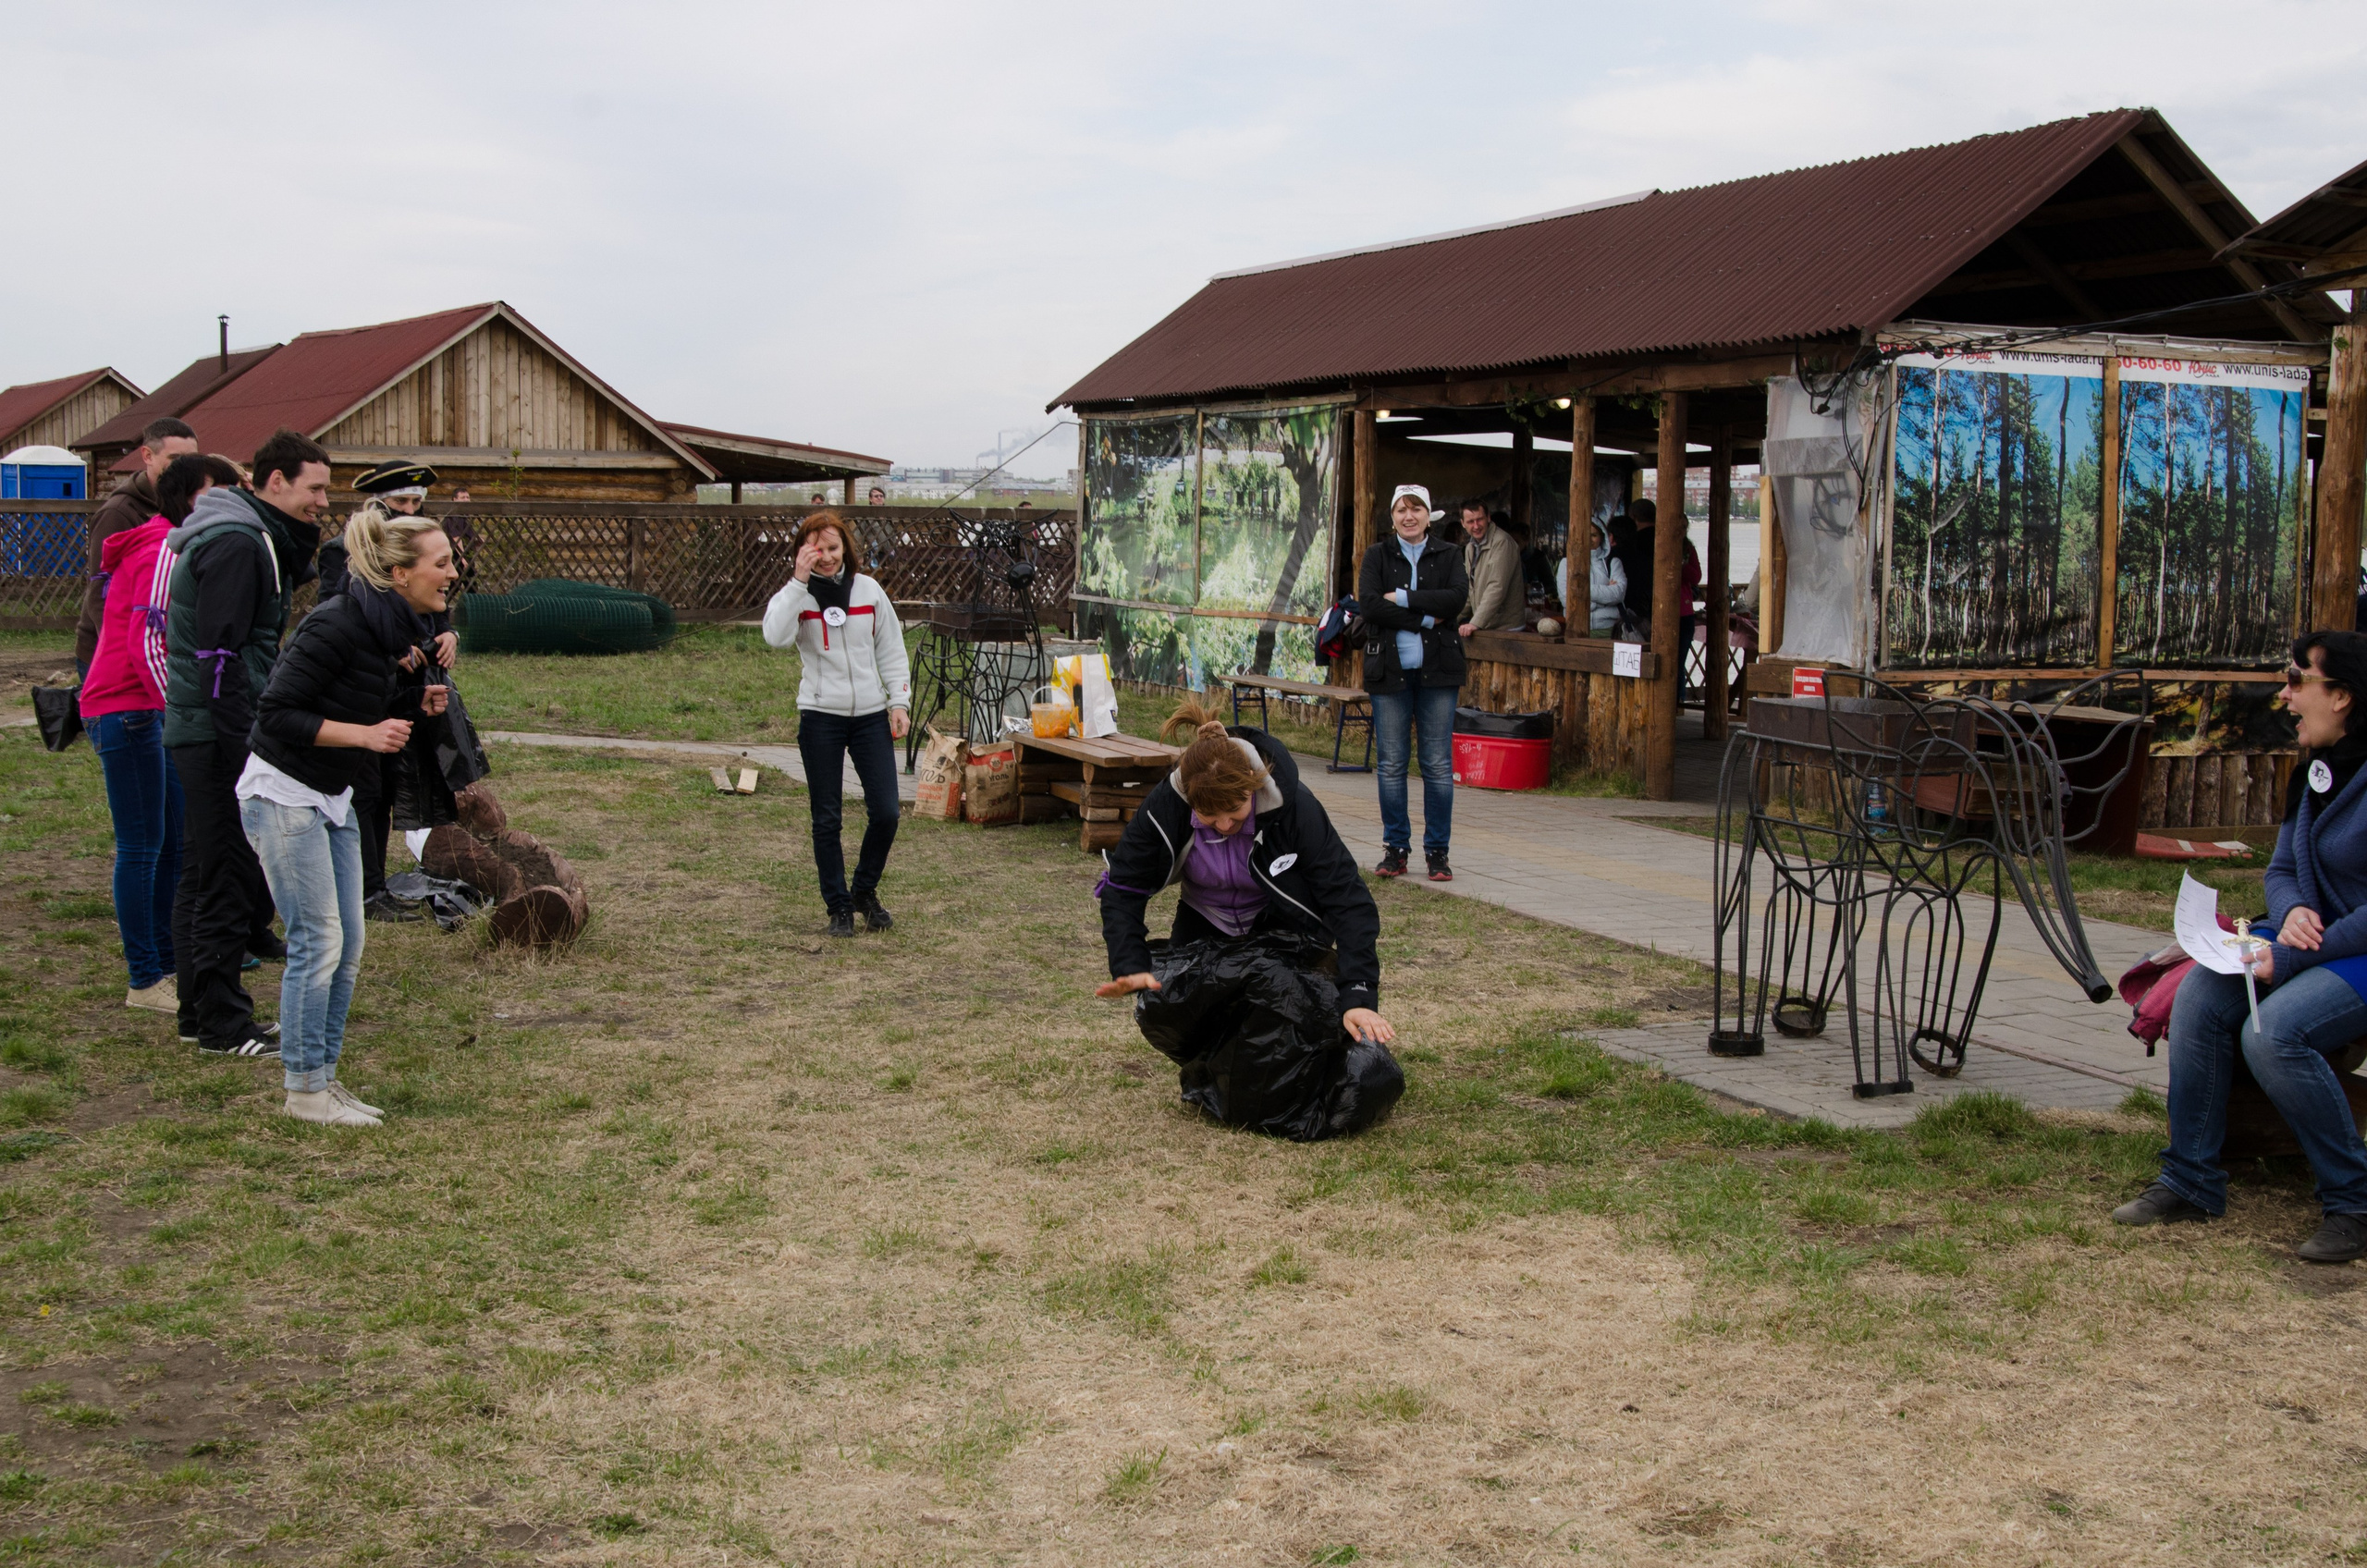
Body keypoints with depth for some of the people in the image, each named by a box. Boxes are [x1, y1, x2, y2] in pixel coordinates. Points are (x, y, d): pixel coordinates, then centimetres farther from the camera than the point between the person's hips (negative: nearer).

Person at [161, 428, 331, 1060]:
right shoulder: (236, 543, -16)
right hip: (220, 732, -11)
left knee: (205, 876, 16)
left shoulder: (256, 537, 16)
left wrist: (304, 535, 7)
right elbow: (220, 653, -22)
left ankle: (201, 1009, 25)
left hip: (208, 732, 11)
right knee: (230, 878, -5)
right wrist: (242, 745, -22)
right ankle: (222, 1025, 1)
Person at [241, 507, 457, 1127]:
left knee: (348, 946, 9)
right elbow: (278, 714, -22)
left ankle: (323, 1077, 19)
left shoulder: (400, 628, 4)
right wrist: (365, 733, -26)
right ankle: (304, 1090, 5)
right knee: (318, 942, -6)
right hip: (282, 793, -9)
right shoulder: (337, 624, -22)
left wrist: (417, 702, -1)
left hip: (332, 797, 9)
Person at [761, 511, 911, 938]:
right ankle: (839, 906, 16)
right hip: (820, 717, -2)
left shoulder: (868, 590, 5)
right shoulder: (796, 595, -2)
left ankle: (865, 890, 20)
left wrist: (899, 701, 3)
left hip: (871, 714, 2)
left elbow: (891, 650, 11)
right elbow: (775, 636, -23)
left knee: (886, 813, -2)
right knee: (827, 819, 3)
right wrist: (799, 581, -22)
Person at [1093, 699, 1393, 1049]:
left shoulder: (1294, 806, -36)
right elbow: (1122, 889, -20)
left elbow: (1348, 898, -37)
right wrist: (1129, 967, -37)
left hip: (1281, 924, -2)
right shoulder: (1164, 806, -30)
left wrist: (1359, 997, -47)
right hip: (1205, 922, 2)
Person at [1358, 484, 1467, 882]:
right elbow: (1369, 605, -9)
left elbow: (1457, 597, -11)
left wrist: (1401, 598, -13)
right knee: (1392, 763, 3)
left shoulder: (1448, 556, 8)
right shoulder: (1377, 557, 6)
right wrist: (1425, 618, -13)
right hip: (1390, 670, 0)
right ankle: (1396, 848, 13)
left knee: (1438, 765, 0)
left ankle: (1437, 851, 9)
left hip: (1437, 670, 0)